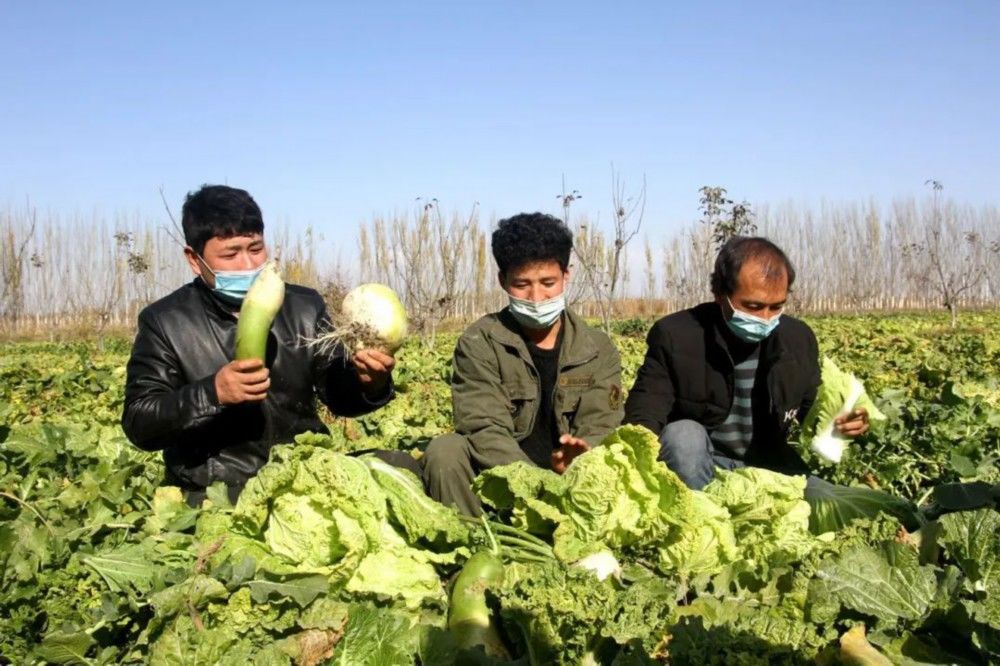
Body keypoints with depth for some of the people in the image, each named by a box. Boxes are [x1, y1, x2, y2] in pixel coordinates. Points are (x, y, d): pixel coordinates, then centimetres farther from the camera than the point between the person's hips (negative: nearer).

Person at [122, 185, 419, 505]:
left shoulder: (304, 306, 7)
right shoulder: (164, 322, 0)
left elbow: (339, 396, 9)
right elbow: (139, 424, -6)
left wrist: (366, 382, -15)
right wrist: (211, 393, -23)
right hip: (218, 490, -3)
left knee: (401, 466, -16)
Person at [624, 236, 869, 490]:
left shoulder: (798, 338, -5)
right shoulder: (676, 336, -17)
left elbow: (810, 404, 11)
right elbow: (642, 416, -17)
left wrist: (837, 416, -13)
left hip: (768, 463, 3)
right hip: (695, 466, -3)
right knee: (683, 436, -36)